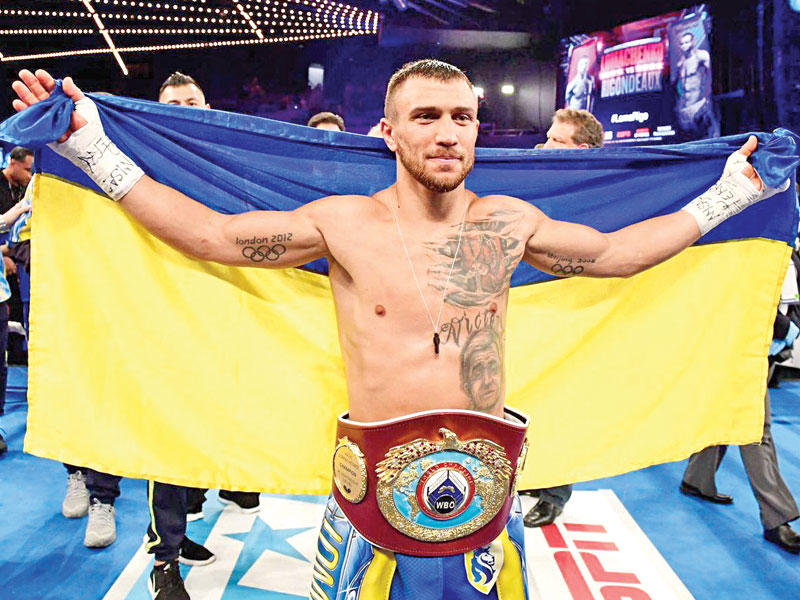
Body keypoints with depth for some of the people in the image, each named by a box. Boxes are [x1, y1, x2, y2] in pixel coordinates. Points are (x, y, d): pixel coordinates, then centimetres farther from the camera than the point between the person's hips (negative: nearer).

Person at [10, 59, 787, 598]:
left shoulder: (508, 222, 1)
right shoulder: (345, 221, -6)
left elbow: (612, 252, 13)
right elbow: (212, 234, -3)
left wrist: (725, 196, 16)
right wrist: (95, 150, -5)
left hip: (488, 490, 2)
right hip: (376, 491, -2)